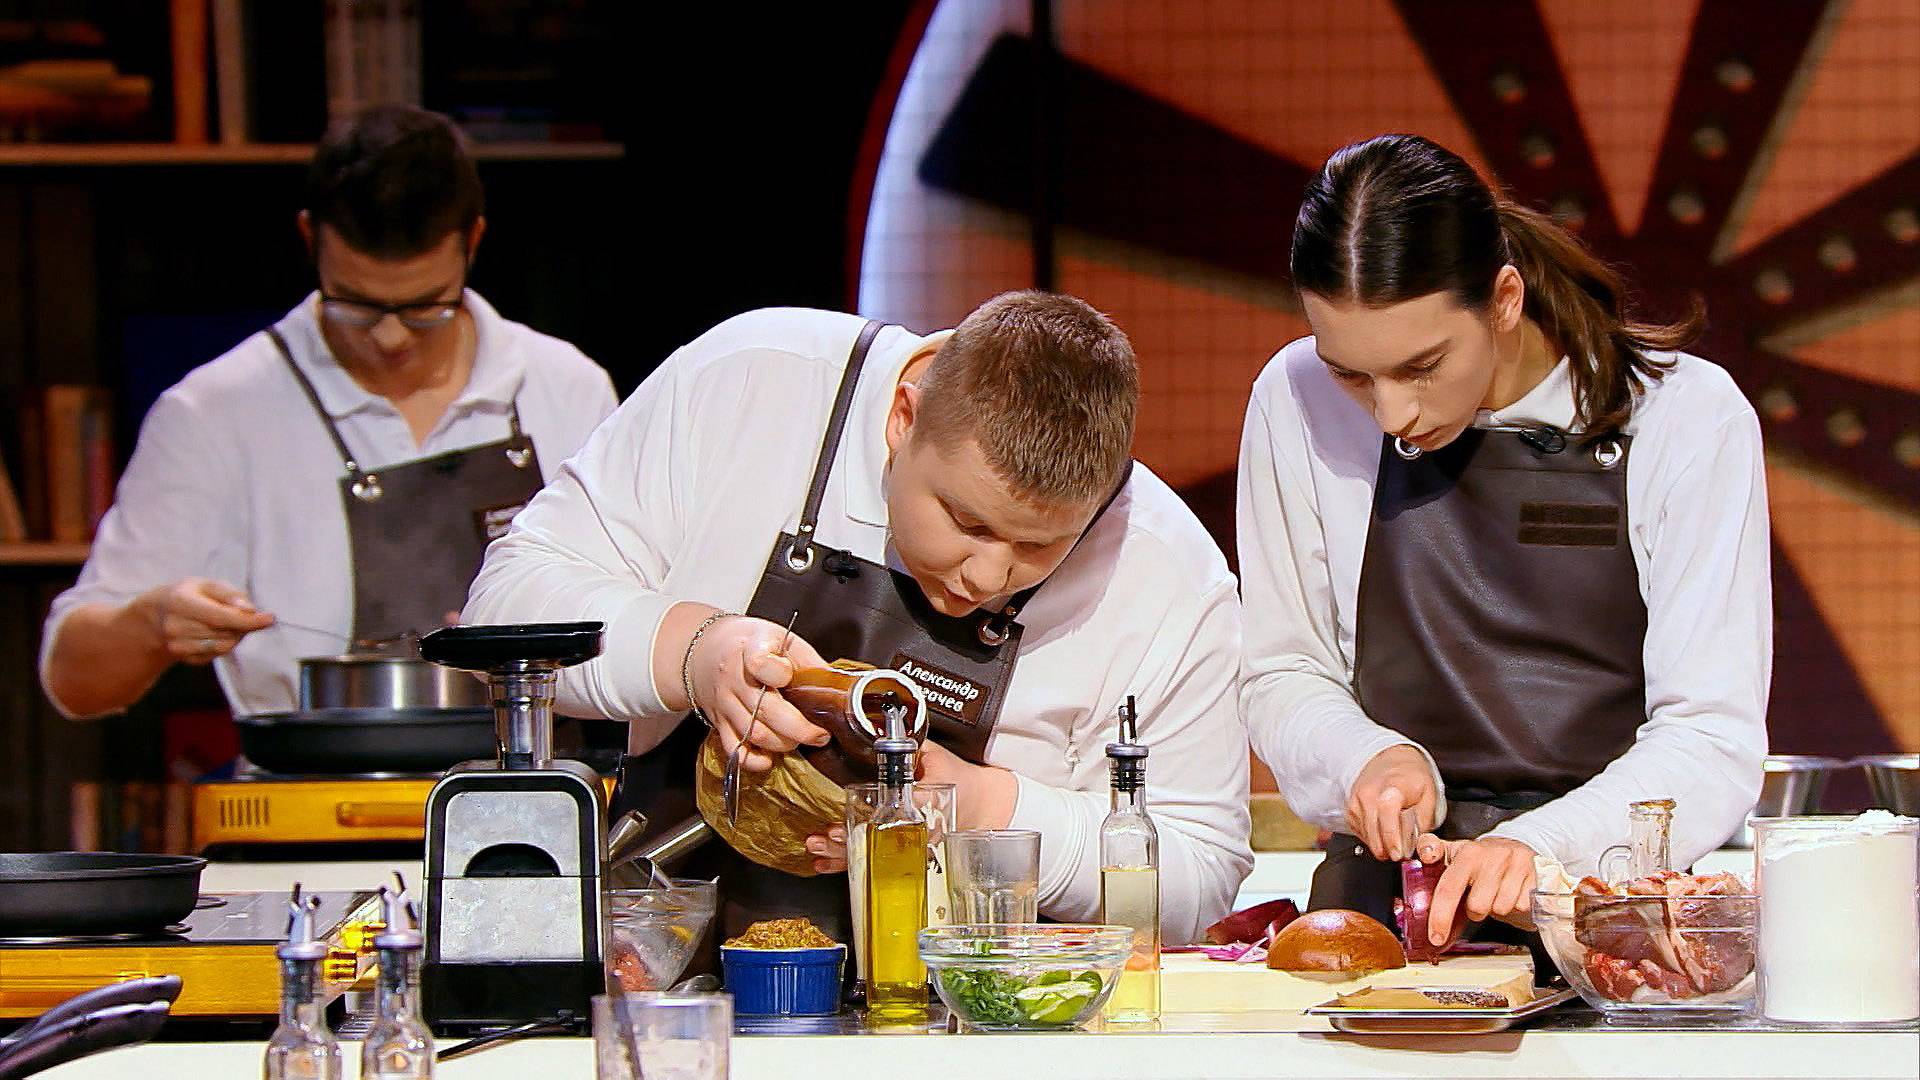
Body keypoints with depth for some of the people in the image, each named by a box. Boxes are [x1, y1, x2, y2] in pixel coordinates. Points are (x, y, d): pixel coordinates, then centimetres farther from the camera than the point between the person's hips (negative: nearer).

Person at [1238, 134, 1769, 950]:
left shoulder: (1689, 418, -5)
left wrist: (1538, 848, -25)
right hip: (1379, 903, 0)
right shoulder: (1296, 407, 1)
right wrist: (1366, 756, -10)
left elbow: (1713, 740, -8)